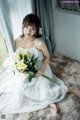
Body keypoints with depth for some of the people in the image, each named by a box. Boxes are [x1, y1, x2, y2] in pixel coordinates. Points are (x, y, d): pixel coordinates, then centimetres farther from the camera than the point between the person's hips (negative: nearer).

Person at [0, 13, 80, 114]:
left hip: (39, 70, -5)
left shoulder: (39, 43, -23)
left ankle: (70, 89, 9)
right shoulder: (18, 40, -10)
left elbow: (47, 57, -8)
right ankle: (48, 101, 1)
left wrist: (42, 69, -23)